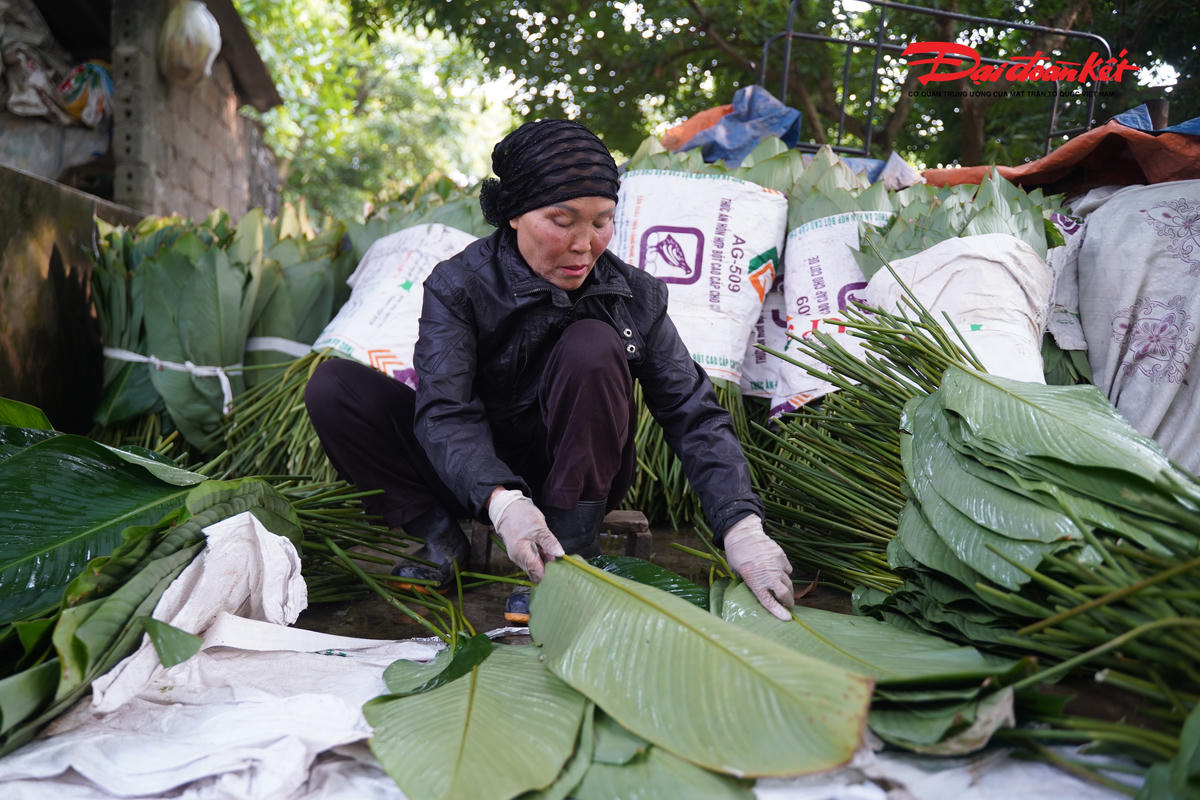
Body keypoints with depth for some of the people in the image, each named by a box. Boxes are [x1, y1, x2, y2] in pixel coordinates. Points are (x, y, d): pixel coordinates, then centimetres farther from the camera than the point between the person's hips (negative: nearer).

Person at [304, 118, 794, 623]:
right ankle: (439, 536, -12)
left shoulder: (636, 296, -12)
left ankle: (574, 554, -22)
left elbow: (694, 414, -17)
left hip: (576, 485, 0)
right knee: (333, 387, -17)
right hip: (477, 477, 0)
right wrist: (502, 501, -47)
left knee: (592, 346, -29)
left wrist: (742, 526, -32)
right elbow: (444, 412, -27)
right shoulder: (458, 286, -15)